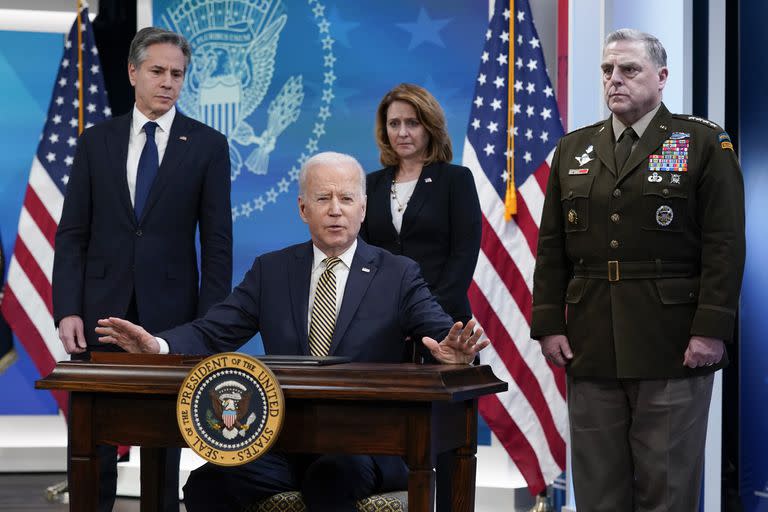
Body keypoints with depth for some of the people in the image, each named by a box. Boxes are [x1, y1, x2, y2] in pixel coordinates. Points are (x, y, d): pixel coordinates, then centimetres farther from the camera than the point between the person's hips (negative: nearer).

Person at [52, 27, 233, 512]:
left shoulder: (207, 144, 2)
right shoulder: (96, 141, 7)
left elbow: (217, 239, 0)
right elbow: (72, 233, 5)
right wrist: (67, 309, -5)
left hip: (170, 311, -1)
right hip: (102, 307, 1)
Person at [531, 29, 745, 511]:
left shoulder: (704, 142, 1)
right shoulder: (573, 148, 13)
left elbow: (725, 245, -6)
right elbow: (552, 248, 12)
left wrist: (711, 330, -14)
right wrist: (549, 325, 3)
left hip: (673, 346, -4)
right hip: (590, 346, 4)